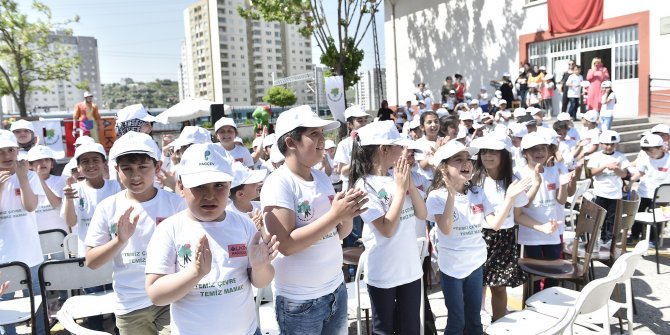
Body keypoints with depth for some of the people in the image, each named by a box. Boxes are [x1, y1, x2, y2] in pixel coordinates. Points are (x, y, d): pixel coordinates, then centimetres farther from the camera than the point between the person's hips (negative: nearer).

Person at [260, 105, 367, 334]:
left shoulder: (322, 178, 4)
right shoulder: (278, 183, -16)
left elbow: (339, 233, 9)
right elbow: (286, 245, -23)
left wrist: (347, 216, -11)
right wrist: (334, 215, -25)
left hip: (336, 289, 6)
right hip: (300, 301, -6)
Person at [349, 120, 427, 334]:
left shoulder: (398, 178, 1)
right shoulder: (365, 185, -16)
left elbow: (422, 214, 2)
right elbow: (387, 229, -22)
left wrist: (409, 183, -9)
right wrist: (400, 189, -19)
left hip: (410, 268, 6)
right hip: (383, 274, -5)